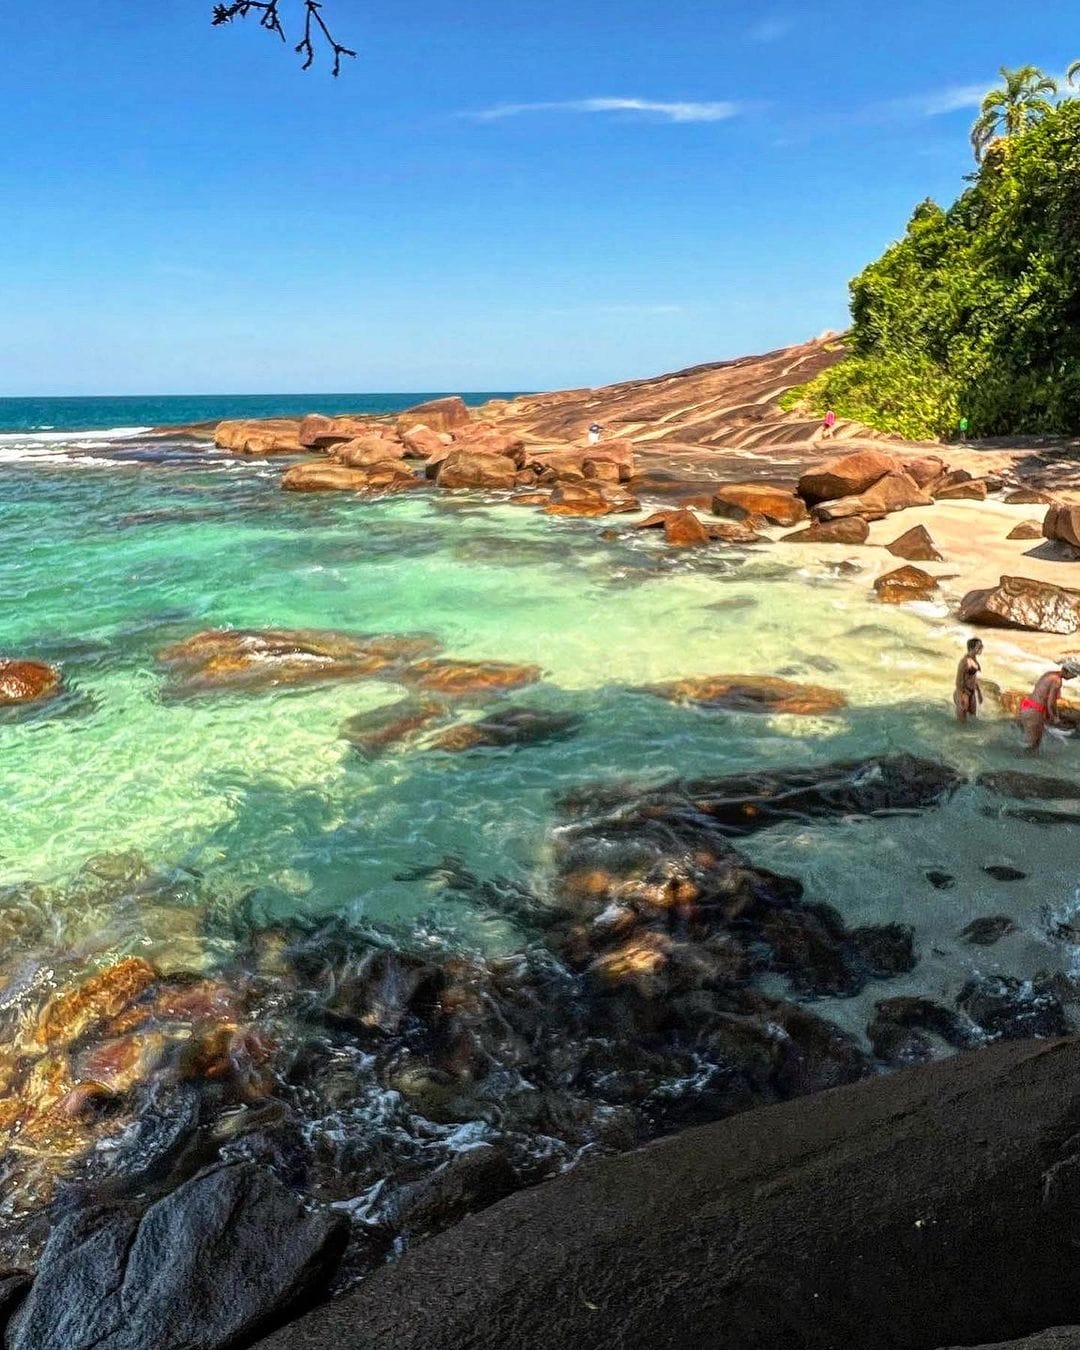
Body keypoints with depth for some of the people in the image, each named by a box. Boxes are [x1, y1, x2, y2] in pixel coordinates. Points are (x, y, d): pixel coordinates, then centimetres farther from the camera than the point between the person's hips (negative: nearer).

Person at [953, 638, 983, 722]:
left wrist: (979, 692, 20)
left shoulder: (974, 658, 4)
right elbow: (958, 681, -21)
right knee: (962, 721, 3)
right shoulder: (965, 661, -24)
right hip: (963, 693, -9)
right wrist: (960, 700, -21)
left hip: (972, 693, 9)